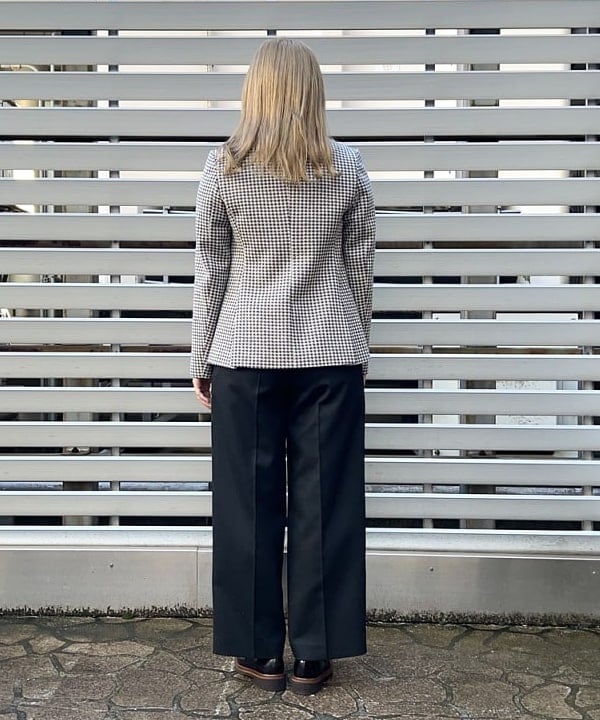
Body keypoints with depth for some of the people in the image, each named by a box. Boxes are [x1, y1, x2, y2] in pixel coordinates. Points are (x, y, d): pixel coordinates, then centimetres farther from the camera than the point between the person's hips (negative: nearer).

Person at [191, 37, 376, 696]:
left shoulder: (223, 168, -2)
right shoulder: (347, 167, 1)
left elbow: (210, 271, 0)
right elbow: (359, 270, 4)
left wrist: (202, 358, 9)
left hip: (246, 354, -1)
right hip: (330, 356, 1)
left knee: (251, 502, 9)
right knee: (324, 503, 7)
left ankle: (261, 652, 20)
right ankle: (314, 656, 18)